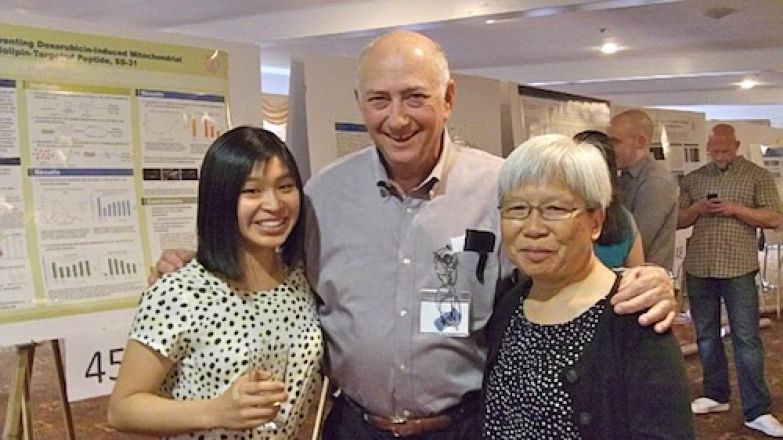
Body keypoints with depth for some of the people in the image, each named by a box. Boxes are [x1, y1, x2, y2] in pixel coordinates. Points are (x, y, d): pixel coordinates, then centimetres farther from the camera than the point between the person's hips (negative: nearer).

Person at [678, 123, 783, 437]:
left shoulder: (758, 175, 1)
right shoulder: (692, 179, 10)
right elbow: (677, 221, 11)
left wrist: (737, 209, -16)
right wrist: (697, 208, -9)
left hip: (738, 268, -4)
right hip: (698, 268, 4)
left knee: (746, 338, -3)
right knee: (706, 334, 12)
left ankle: (756, 411, 2)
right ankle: (716, 394, 27)